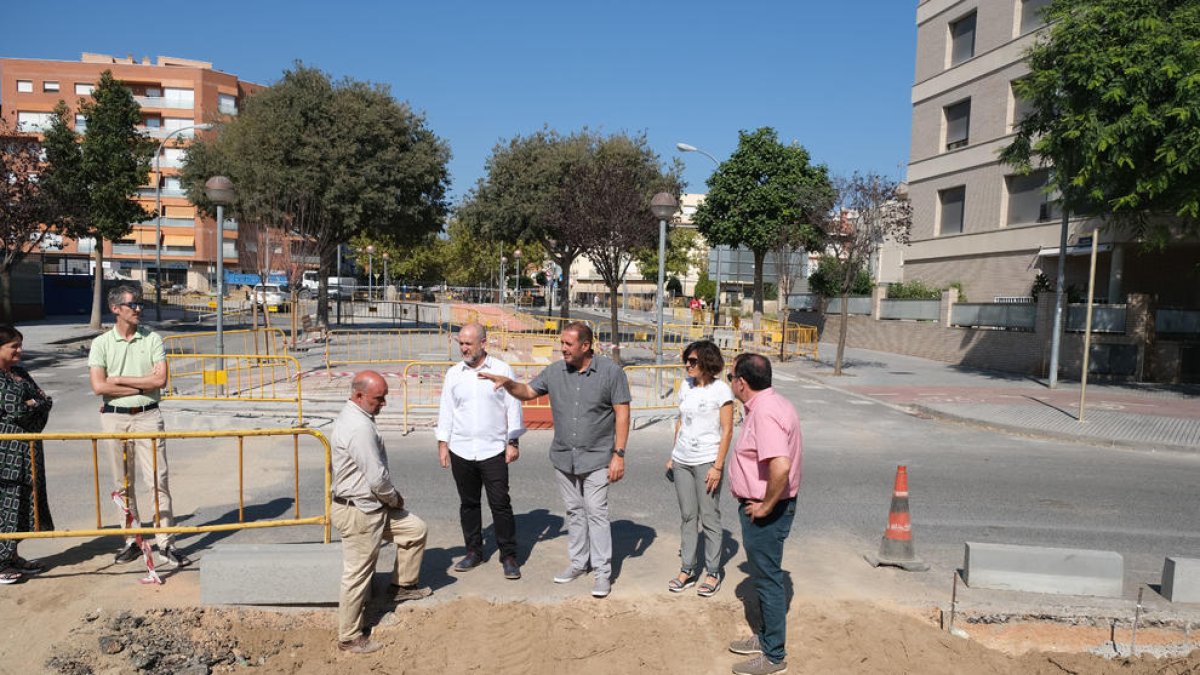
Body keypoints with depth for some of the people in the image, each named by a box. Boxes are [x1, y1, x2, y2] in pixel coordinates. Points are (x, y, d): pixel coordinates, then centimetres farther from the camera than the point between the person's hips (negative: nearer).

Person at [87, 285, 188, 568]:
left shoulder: (152, 339, 2)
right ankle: (132, 540, 22)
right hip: (114, 418, 1)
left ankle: (166, 546, 0)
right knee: (122, 483, 9)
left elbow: (161, 379, -9)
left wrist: (119, 379, -8)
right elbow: (98, 386, -9)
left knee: (158, 481, -4)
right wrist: (142, 384, -11)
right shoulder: (101, 343, 2)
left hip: (148, 416, -1)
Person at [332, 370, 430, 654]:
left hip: (372, 504, 10)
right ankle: (349, 637, 19)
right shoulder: (360, 427, -26)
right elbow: (377, 478, -26)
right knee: (358, 575, 3)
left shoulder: (352, 417, 7)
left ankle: (403, 585, 32)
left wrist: (391, 496, 9)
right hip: (359, 512, -10)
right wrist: (394, 498, -7)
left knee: (415, 529, 17)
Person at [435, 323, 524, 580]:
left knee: (501, 504, -1)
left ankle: (509, 556, 10)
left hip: (493, 450, -3)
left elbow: (513, 407, 0)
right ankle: (474, 551, 27)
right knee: (468, 503, 12)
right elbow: (446, 410, 10)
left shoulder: (502, 370, -3)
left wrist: (513, 442, -4)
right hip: (461, 451, 3)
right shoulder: (453, 373, 6)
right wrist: (442, 443, 5)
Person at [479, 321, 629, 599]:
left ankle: (603, 572, 7)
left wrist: (619, 454, -13)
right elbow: (528, 392, 11)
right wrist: (507, 383, -10)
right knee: (574, 512, 15)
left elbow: (622, 414, -9)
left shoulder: (611, 372, -10)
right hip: (563, 458, 5)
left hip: (596, 458, -5)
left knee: (596, 513, -3)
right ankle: (579, 562, 29)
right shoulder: (555, 371, 2)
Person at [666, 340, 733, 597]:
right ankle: (687, 569, 22)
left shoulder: (721, 390, -9)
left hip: (707, 461, -6)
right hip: (682, 460, 6)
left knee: (709, 518, 2)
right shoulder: (686, 386, 8)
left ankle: (712, 572, 16)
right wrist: (673, 456, 13)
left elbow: (727, 431, -10)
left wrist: (718, 466, -14)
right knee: (687, 516, 12)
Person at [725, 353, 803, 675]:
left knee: (767, 578, 4)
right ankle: (767, 636, 39)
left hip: (764, 512, -10)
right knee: (764, 575, 22)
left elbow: (780, 466, -38)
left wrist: (766, 506, -24)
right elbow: (790, 455, 19)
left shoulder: (765, 413, -26)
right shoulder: (772, 403, 7)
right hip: (761, 507, 10)